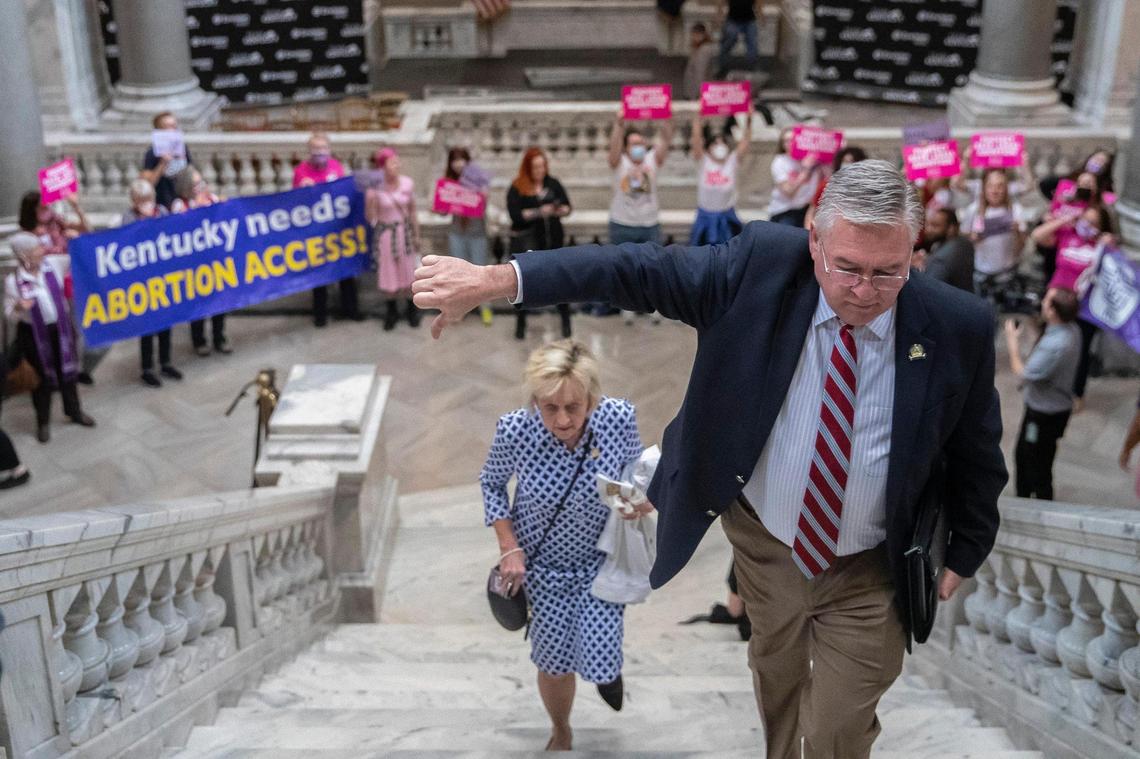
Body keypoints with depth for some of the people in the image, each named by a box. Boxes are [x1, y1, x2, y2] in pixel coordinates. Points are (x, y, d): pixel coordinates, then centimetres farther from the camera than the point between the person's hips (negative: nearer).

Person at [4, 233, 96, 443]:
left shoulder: (50, 266, -6)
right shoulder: (13, 281, -17)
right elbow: (8, 312, -10)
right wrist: (18, 307, -29)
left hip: (60, 329, 4)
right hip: (33, 334, -4)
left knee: (66, 371, 17)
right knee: (41, 378, 8)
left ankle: (74, 411, 37)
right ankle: (43, 422, 25)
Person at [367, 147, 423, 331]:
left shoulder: (407, 183, -7)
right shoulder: (374, 187, -13)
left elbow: (412, 211, 5)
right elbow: (370, 218, -15)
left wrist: (416, 235, 9)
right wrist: (372, 198, -30)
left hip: (404, 231, 2)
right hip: (384, 233, -2)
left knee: (409, 271, 8)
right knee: (387, 274, 7)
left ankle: (412, 309, 31)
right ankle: (392, 311, 29)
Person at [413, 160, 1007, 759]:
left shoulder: (957, 327, -19)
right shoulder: (763, 265, -20)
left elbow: (977, 451, -3)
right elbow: (640, 271, -22)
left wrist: (962, 557, 5)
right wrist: (491, 280, -30)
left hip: (867, 575, -1)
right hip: (763, 543, 2)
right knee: (775, 677, 26)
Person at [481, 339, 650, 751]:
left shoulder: (620, 417, -25)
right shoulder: (515, 429, -27)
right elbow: (492, 483, -6)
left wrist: (642, 497, -25)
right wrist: (509, 548, -14)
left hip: (599, 561, 0)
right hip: (541, 563, 0)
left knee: (599, 663, -5)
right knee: (555, 664, 11)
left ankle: (607, 662, 36)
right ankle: (560, 732, 46)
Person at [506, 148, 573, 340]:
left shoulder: (553, 184, 6)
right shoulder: (517, 188, -4)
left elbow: (568, 207, 4)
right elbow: (515, 214, -14)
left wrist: (562, 210, -19)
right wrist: (539, 212, -22)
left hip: (553, 239, 2)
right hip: (526, 242, -2)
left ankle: (566, 322, 17)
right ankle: (520, 323, 21)